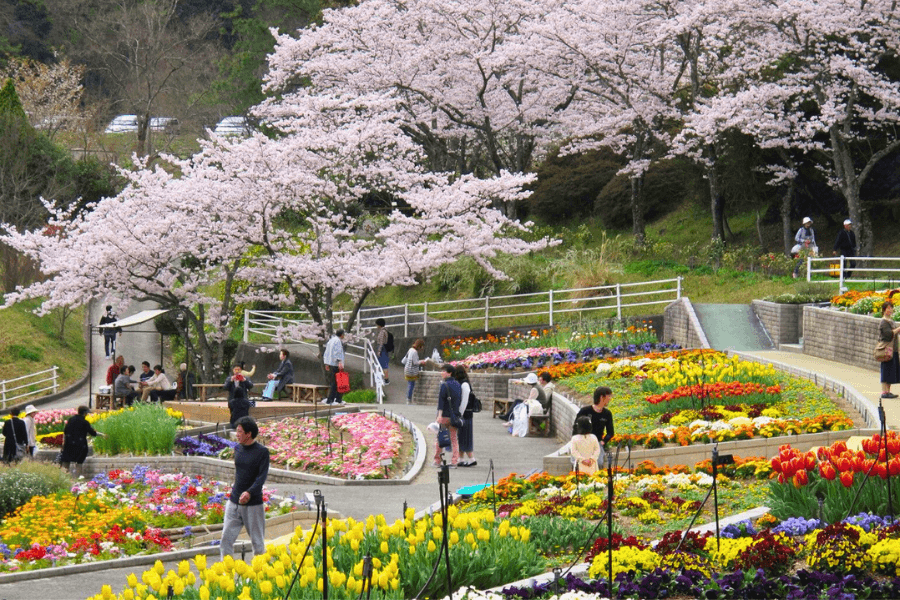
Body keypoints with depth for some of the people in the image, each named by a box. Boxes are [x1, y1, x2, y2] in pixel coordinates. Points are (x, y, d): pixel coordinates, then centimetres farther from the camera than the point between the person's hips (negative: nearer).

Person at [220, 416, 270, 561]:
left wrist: (249, 492, -30)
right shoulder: (238, 449, 8)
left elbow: (262, 476, -16)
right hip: (234, 502, 5)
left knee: (258, 541, 6)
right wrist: (235, 492, 15)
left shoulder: (262, 452, -9)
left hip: (253, 503, -5)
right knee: (226, 538, -2)